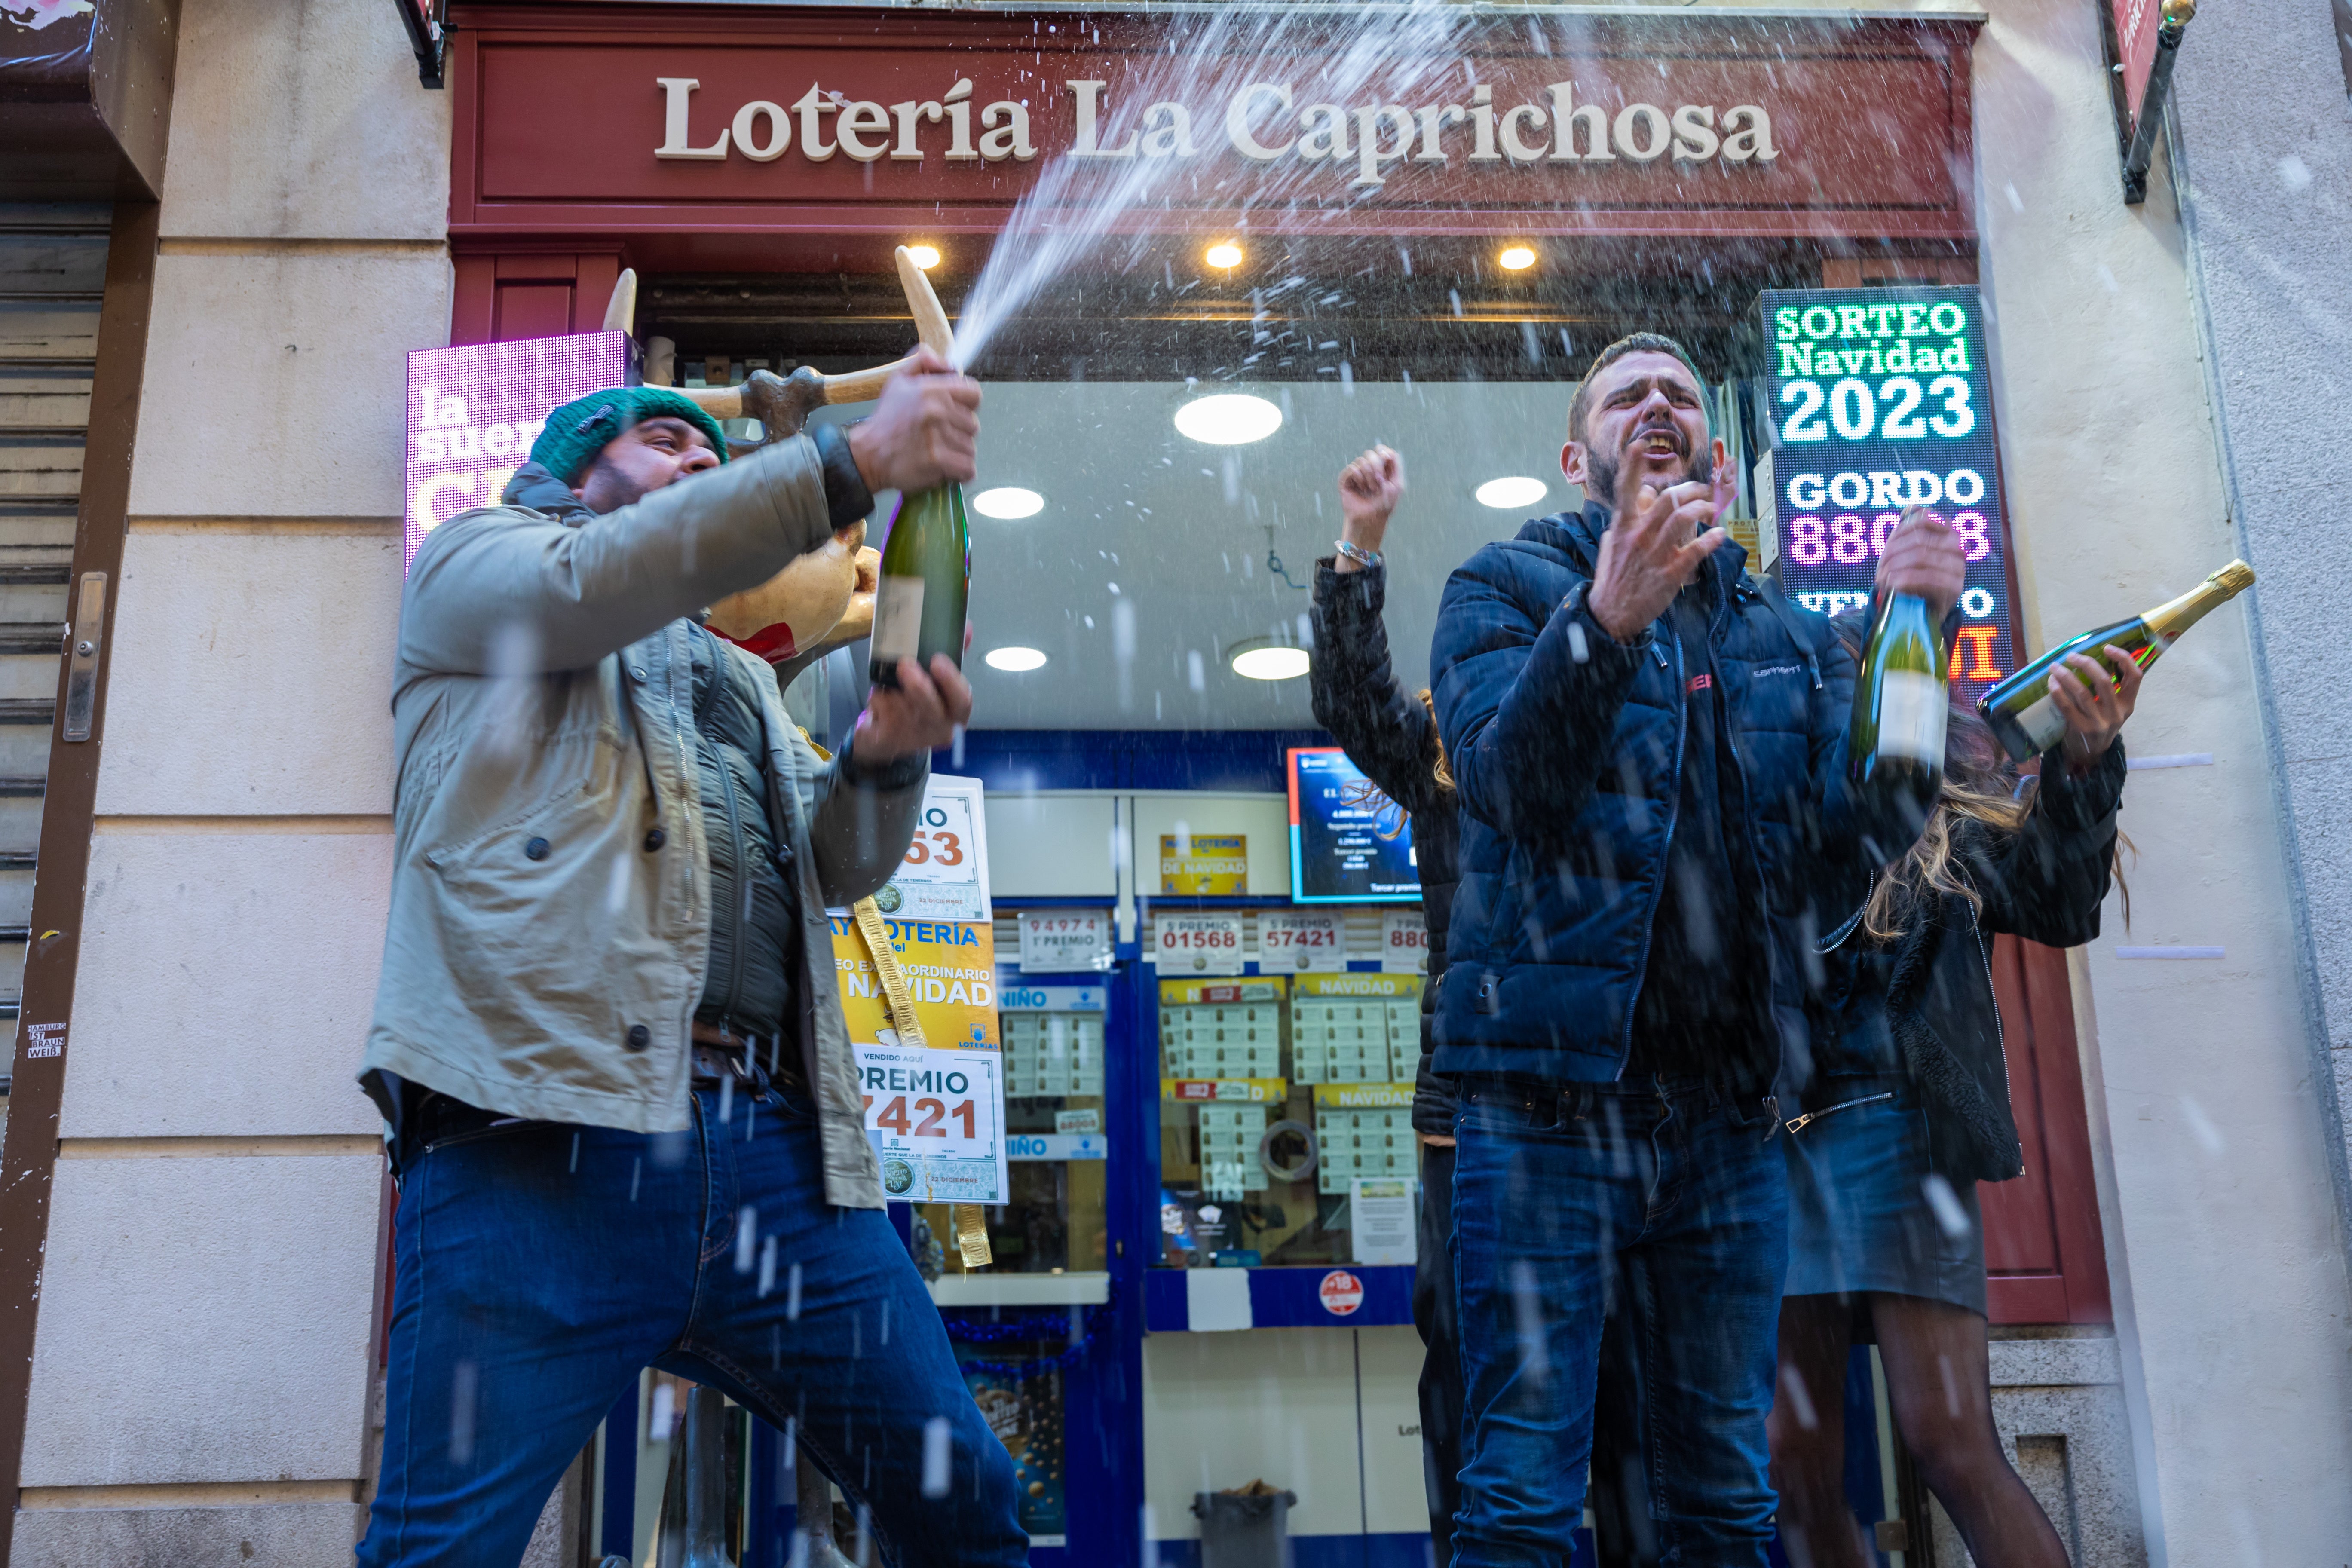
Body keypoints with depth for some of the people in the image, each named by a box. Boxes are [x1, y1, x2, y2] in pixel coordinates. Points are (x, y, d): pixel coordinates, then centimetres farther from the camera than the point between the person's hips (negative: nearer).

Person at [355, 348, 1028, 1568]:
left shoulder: (739, 678, 34)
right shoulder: (474, 562, 19)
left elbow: (836, 866, 22)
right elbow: (590, 580, -5)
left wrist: (886, 757, -1)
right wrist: (854, 460, -9)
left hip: (777, 1146, 6)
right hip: (554, 1127, -5)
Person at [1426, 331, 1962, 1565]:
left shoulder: (1789, 636, 18)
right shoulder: (1507, 586, 6)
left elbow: (1862, 841, 4)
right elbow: (1502, 784, -13)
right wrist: (1606, 618, -29)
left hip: (1728, 1115, 5)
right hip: (1549, 1097, -4)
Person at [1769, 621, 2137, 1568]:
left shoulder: (1940, 816, 13)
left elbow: (2055, 907, -5)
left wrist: (2081, 765, -20)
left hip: (1891, 1124, -2)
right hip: (1771, 1135, 3)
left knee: (1947, 1440, -11)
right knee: (1795, 1465, 3)